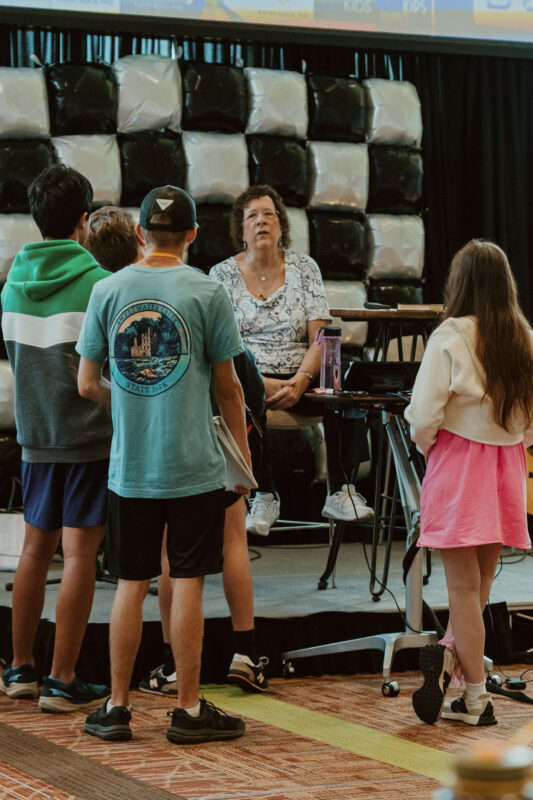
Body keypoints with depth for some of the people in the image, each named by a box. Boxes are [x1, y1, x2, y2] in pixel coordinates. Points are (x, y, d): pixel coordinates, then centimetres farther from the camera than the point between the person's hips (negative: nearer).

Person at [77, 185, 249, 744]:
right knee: (186, 584, 2)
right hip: (194, 466, -3)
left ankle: (116, 707, 15)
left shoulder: (107, 291, 1)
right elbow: (227, 387, 0)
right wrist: (242, 452, 12)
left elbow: (87, 386, 3)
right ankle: (188, 709, 9)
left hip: (128, 467, 3)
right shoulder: (207, 293, -5)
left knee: (130, 585, 10)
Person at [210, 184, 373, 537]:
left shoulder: (304, 267, 11)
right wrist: (259, 383, -18)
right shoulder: (223, 274, 8)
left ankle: (341, 491, -26)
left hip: (300, 378, 2)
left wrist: (300, 381, -17)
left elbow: (320, 338, 2)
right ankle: (264, 494, -26)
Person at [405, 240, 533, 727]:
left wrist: (425, 446, 5)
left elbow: (425, 414, -14)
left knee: (464, 585, 0)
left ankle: (476, 698, 0)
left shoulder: (450, 338, -12)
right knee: (483, 578, 16)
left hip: (459, 462, -5)